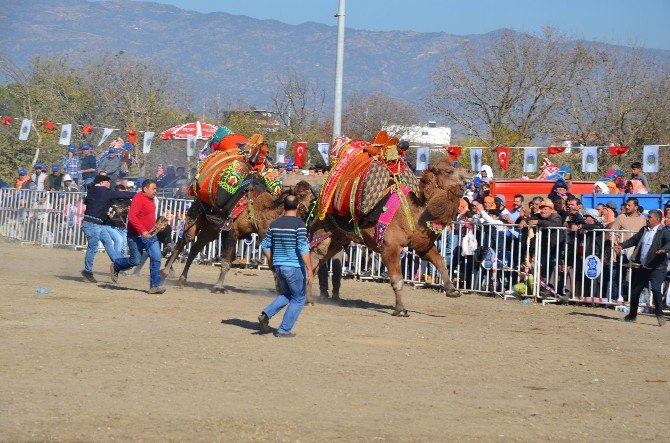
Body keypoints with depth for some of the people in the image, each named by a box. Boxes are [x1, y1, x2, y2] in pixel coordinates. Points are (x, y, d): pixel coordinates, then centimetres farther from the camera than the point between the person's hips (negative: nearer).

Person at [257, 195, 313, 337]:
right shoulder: (299, 225, -14)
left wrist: (272, 263, 20)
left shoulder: (275, 224, 4)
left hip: (278, 265, 6)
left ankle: (266, 314, 3)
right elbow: (303, 249, -18)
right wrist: (309, 270, -16)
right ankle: (284, 330, 5)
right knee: (298, 299, 9)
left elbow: (265, 245, 9)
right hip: (294, 267, -6)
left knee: (287, 295, 24)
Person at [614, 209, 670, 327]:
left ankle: (659, 314, -9)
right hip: (641, 267, 7)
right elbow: (634, 240, 12)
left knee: (655, 289, -23)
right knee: (635, 291, 13)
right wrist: (621, 246, -3)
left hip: (657, 268, -7)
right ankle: (632, 315, 31)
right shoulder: (644, 230, 11)